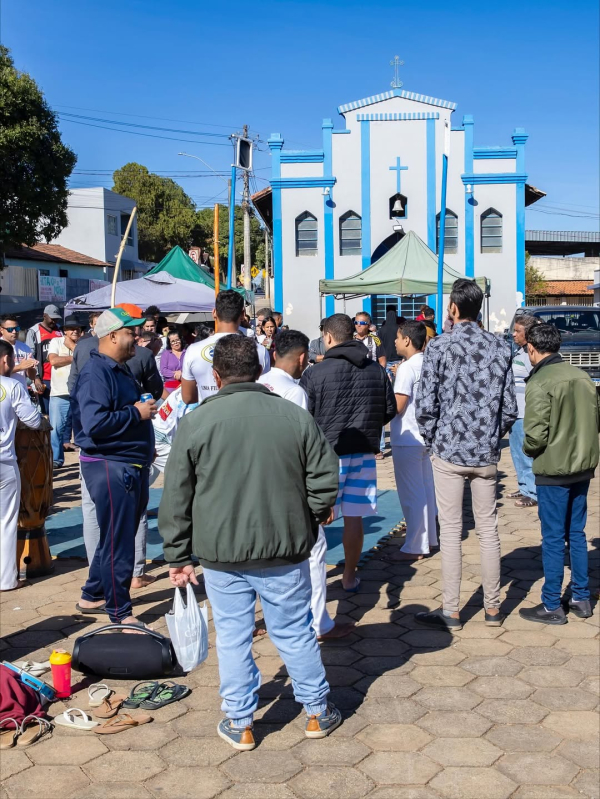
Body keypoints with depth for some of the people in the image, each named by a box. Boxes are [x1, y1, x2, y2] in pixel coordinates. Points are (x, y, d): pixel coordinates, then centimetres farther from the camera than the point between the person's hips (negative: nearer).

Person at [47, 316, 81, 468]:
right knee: (56, 427, -1)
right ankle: (56, 459, 7)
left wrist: (72, 346, -5)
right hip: (59, 394, -1)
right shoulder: (56, 342, 5)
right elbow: (53, 360, -11)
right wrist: (75, 357, -5)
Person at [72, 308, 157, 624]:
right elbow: (94, 422, -28)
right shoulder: (96, 373, -17)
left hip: (130, 466, 10)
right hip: (110, 467, -10)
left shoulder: (119, 370, 16)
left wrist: (145, 447, 17)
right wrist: (137, 413, -20)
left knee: (119, 536, 19)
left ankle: (92, 596, 34)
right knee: (118, 542, -2)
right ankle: (120, 614, 9)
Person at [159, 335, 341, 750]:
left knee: (233, 636, 12)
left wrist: (178, 555, 7)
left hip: (221, 553, -1)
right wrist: (307, 519, 18)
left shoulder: (195, 423, -5)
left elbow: (176, 498, -2)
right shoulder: (296, 416, -4)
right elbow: (325, 481, 0)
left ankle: (240, 723, 23)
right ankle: (318, 712, 29)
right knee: (296, 632, 15)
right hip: (285, 550, 1)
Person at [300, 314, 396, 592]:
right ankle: (350, 577, 20)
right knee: (354, 516, 10)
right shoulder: (376, 370, 2)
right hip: (364, 452, 4)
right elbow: (390, 411, 9)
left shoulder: (316, 373, -11)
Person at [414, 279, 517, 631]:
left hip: (449, 450, -3)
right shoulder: (500, 348, 2)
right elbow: (510, 407, 2)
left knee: (451, 531, 3)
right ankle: (493, 608, 20)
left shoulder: (439, 347, -10)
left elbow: (425, 406, -12)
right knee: (489, 529, 11)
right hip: (487, 453, 3)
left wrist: (432, 440, 4)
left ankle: (451, 612, 10)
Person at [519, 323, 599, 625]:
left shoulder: (539, 383, -17)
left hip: (553, 470, -7)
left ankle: (552, 607, 11)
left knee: (553, 538, 2)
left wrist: (528, 451, -1)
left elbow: (536, 435, -20)